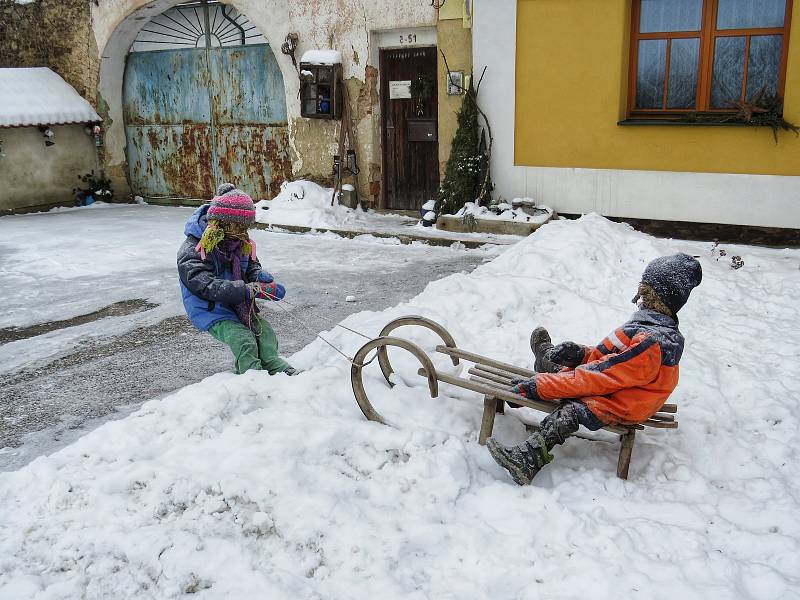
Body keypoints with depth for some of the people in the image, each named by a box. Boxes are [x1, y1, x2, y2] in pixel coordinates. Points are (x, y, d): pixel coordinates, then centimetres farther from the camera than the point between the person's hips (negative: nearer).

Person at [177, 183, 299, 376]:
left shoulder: (241, 243, 5)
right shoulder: (191, 251, -19)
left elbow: (252, 266, 14)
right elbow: (209, 287, -30)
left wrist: (260, 275, -15)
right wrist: (251, 289, -39)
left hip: (239, 306, 7)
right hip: (211, 311, -6)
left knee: (266, 333, -14)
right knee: (244, 342, -27)